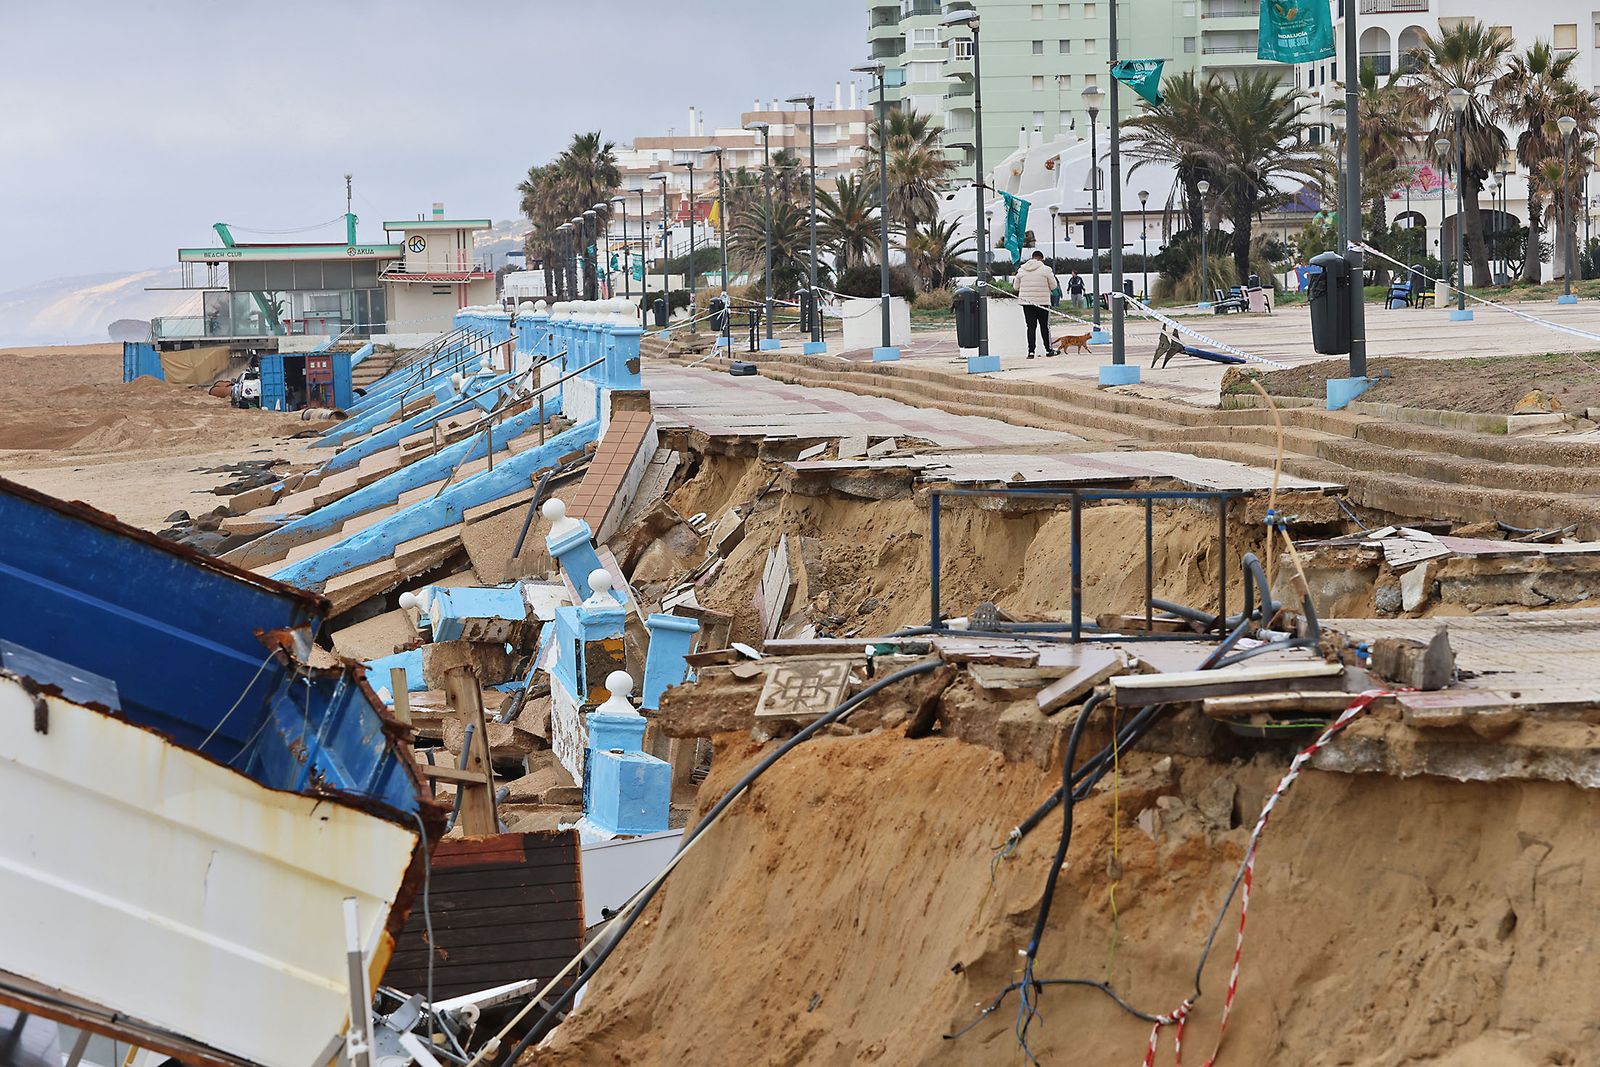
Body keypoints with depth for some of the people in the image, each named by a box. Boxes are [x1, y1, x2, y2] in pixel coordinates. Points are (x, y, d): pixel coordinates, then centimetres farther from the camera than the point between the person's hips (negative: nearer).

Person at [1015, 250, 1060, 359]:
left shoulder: (1021, 270, 5)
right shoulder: (1045, 269, -6)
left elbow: (1016, 286, 12)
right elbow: (1054, 286, -1)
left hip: (1026, 302, 2)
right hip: (1043, 301, -2)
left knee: (1031, 326, 3)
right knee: (1044, 326, 8)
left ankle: (1031, 351, -2)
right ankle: (1048, 350, 13)